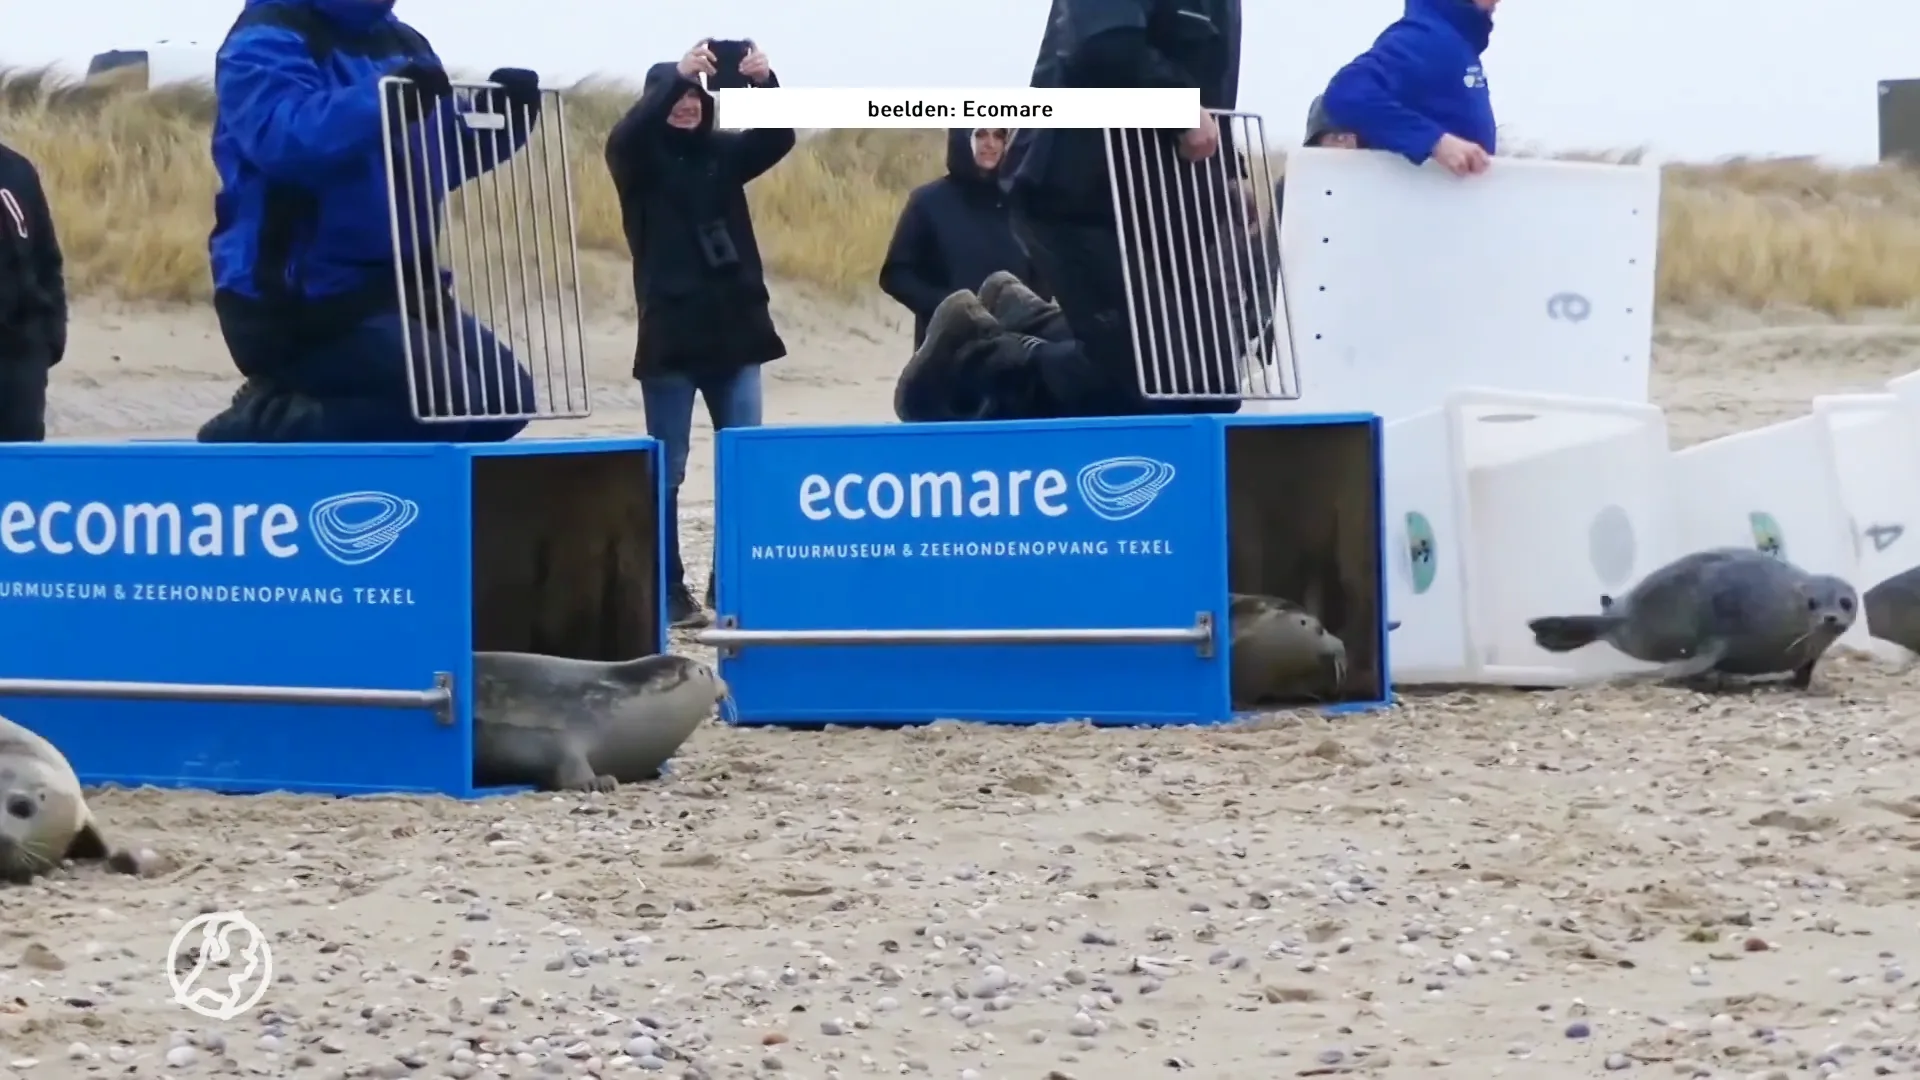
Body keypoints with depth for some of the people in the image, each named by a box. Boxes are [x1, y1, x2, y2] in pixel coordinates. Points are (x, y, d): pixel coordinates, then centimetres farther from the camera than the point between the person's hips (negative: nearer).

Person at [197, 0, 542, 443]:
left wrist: (499, 116, -1)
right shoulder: (266, 41, -11)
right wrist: (382, 101, -42)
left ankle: (301, 404, 14)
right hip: (299, 296, -9)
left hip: (394, 287, 9)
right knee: (444, 402, -23)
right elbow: (282, 137, -30)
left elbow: (444, 155, 19)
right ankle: (255, 426, -9)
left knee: (506, 399, 8)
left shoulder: (402, 44, 16)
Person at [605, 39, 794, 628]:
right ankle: (668, 591, 4)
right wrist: (675, 75, -33)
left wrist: (764, 83, -25)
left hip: (734, 329, 4)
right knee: (667, 470, 1)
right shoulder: (641, 159, -1)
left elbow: (778, 138, -5)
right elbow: (624, 138, -22)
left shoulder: (723, 152, 9)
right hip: (672, 334, -4)